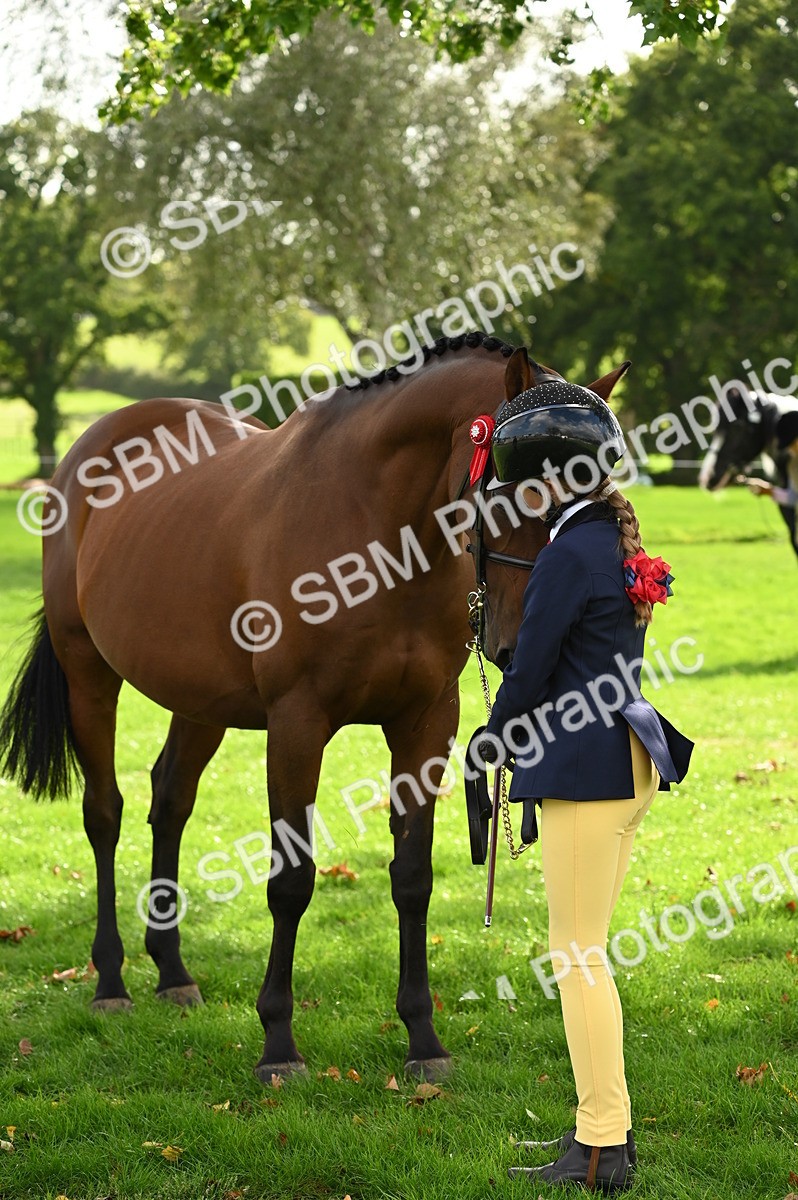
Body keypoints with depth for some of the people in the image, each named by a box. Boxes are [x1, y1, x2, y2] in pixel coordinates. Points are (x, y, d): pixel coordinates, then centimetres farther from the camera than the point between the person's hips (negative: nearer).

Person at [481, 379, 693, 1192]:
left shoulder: (568, 554, -17)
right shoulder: (620, 543, 12)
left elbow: (530, 669, -14)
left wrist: (493, 736, 4)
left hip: (585, 766, -10)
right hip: (630, 757, 10)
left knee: (578, 954, -4)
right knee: (584, 951, 16)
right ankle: (606, 1127, 21)